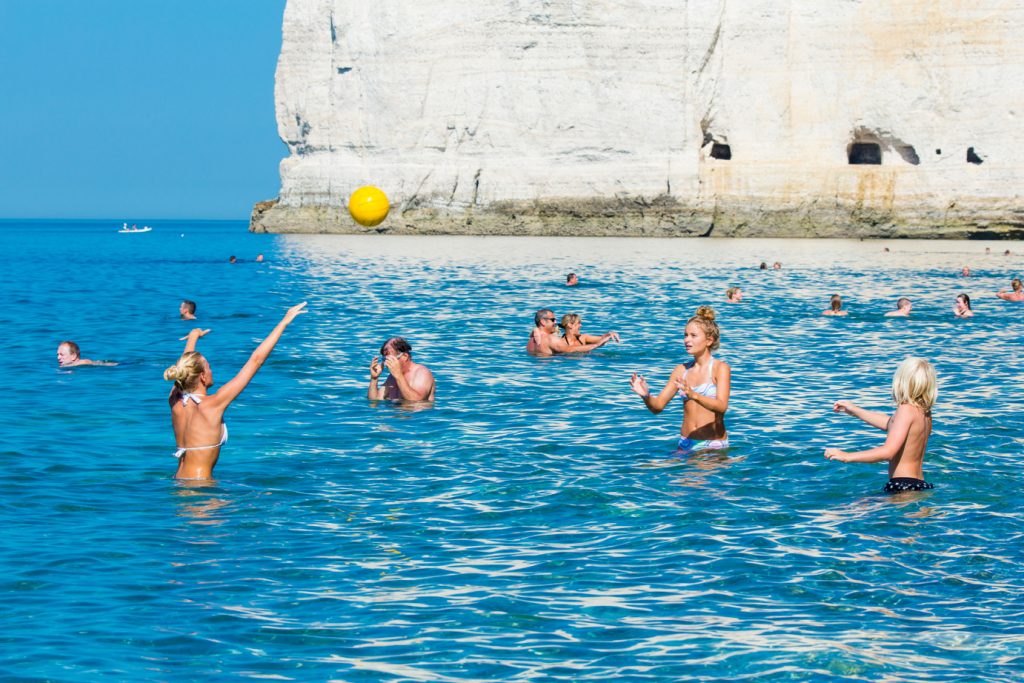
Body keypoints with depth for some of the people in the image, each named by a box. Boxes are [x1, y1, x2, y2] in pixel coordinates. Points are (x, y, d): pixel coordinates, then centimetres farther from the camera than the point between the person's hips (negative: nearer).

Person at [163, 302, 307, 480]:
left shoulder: (175, 402, 1)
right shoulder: (212, 405, -15)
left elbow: (185, 367, 24)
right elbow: (255, 360, -12)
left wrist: (193, 337, 42)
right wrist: (284, 322, -6)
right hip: (199, 486, -8)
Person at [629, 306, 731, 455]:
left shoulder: (720, 368, -3)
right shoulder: (682, 370, 11)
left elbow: (722, 406, -18)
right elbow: (657, 406, 8)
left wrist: (694, 395, -35)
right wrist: (646, 395, -14)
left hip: (714, 445, -4)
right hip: (685, 444, 4)